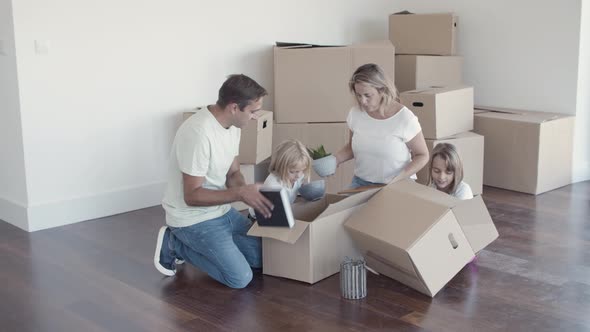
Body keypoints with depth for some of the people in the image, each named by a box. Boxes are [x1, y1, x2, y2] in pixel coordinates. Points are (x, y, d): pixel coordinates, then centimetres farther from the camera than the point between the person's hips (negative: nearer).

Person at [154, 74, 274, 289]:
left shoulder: (232, 125, 0)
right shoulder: (199, 133, -30)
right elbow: (193, 196, -27)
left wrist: (249, 193, -11)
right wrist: (240, 194, -32)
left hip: (222, 211, 9)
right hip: (193, 220, -9)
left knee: (262, 256, 8)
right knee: (240, 278, -13)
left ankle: (192, 244, 16)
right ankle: (175, 245, 2)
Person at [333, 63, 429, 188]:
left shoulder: (405, 118, -14)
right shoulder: (355, 113, -2)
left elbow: (422, 156, -4)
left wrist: (399, 179, -17)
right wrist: (335, 159, -4)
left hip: (398, 187, -2)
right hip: (361, 183, 3)